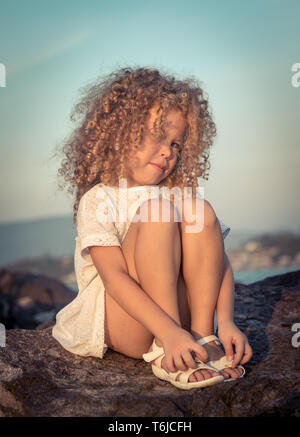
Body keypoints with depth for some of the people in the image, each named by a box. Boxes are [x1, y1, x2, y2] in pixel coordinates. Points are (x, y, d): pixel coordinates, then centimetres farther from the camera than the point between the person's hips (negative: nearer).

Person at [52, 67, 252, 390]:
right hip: (121, 324, -4)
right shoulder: (98, 200, -8)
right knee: (155, 210, -25)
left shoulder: (179, 196, 7)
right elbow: (114, 277, -21)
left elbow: (219, 261, -2)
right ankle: (165, 356, -27)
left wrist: (226, 321, -20)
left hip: (179, 310, 4)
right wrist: (169, 332, -33)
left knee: (199, 211, -15)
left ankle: (203, 335, -18)